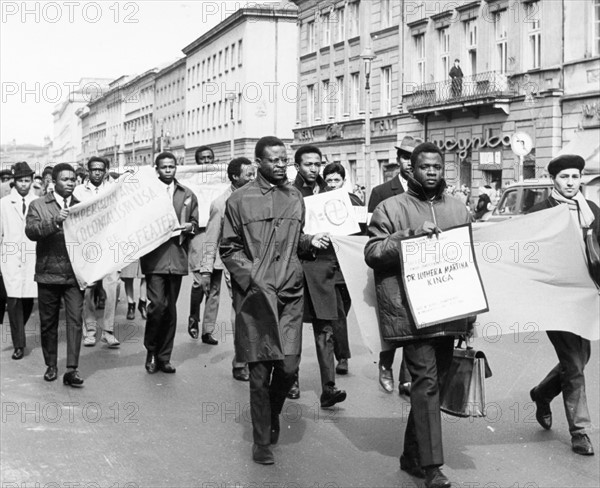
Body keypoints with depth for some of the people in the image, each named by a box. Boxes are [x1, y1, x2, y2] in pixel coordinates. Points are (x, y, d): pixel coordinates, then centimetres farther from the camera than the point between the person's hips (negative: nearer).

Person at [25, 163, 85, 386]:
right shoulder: (38, 205, 4)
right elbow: (31, 231, -11)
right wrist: (55, 221, -25)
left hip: (75, 274, 0)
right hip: (48, 273, 0)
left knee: (75, 320, -9)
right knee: (48, 323, 9)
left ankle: (72, 369, -10)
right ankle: (51, 365, 23)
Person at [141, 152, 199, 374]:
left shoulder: (187, 194, 14)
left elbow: (195, 223, 19)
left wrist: (188, 227, -2)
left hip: (177, 257, 4)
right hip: (154, 257, -4)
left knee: (171, 309, 8)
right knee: (158, 304, -13)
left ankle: (164, 356, 18)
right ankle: (151, 351, 7)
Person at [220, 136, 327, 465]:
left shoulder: (295, 198, 12)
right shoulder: (240, 200, 0)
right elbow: (229, 249, 1)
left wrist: (310, 241, 3)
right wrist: (252, 279, -12)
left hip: (290, 294, 3)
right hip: (254, 296, -3)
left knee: (289, 366, -2)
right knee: (260, 370, 0)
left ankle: (272, 413, 29)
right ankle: (261, 441, 15)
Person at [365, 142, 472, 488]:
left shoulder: (458, 209, 15)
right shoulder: (391, 208, 1)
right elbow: (372, 252, -5)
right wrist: (409, 235, -18)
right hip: (412, 312, -5)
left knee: (435, 382, 11)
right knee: (426, 381, -12)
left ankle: (413, 455, 25)